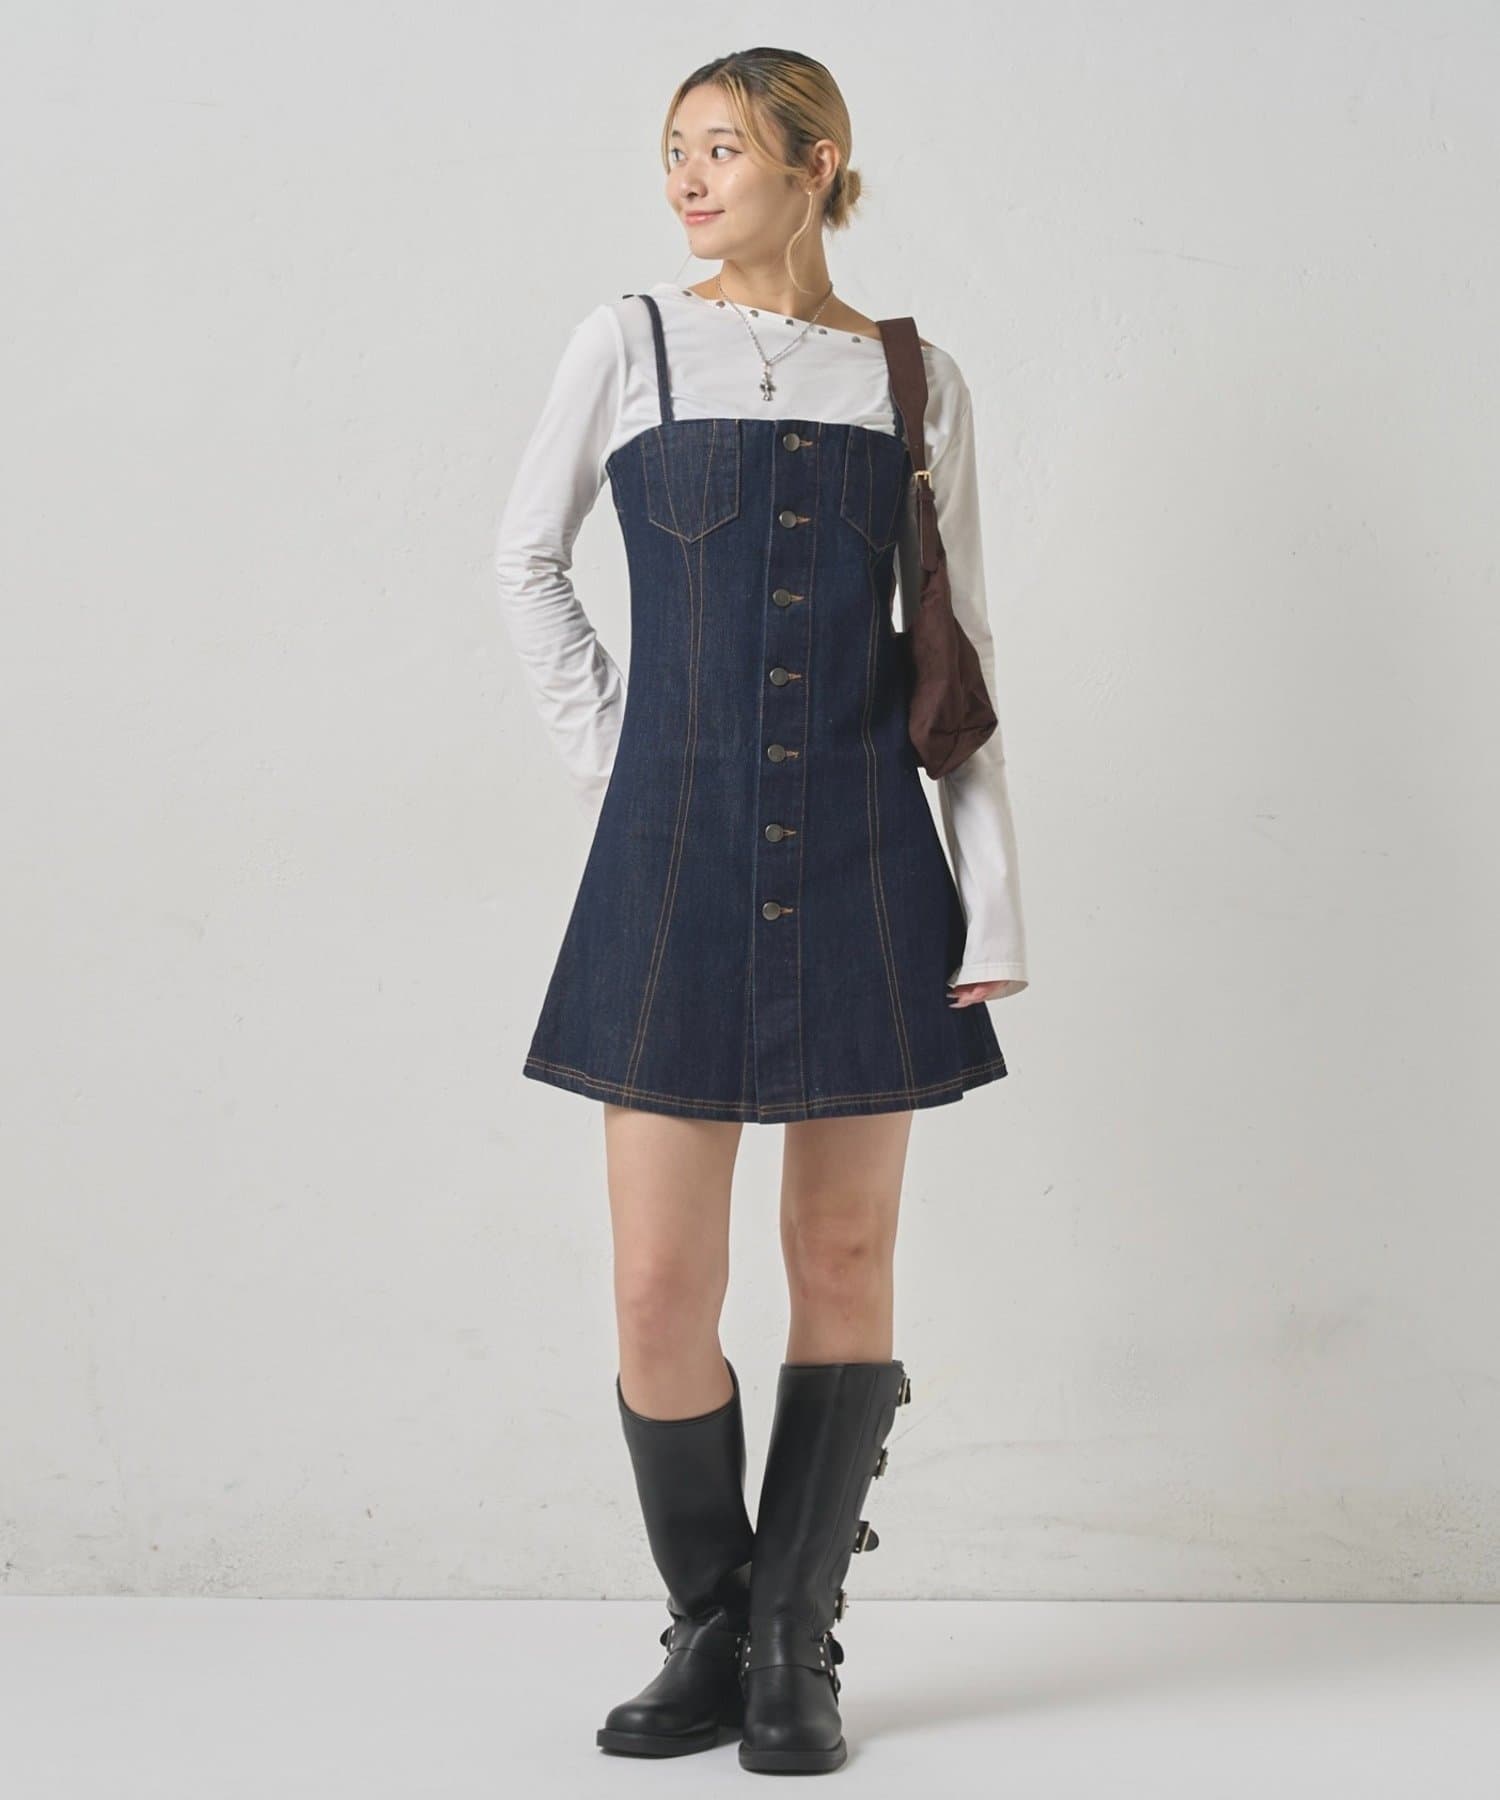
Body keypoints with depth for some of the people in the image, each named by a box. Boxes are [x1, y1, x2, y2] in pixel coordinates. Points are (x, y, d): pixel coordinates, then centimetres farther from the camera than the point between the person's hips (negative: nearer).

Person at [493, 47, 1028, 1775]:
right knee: (662, 1289, -3)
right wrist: (606, 757, 6)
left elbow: (961, 652, 6)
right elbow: (527, 558, 16)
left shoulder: (916, 380, 6)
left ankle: (794, 1648, 20)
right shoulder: (628, 344, 4)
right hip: (675, 855, -1)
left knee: (846, 1258, 5)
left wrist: (992, 904, 0)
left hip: (864, 856, 1)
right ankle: (709, 1632, 20)